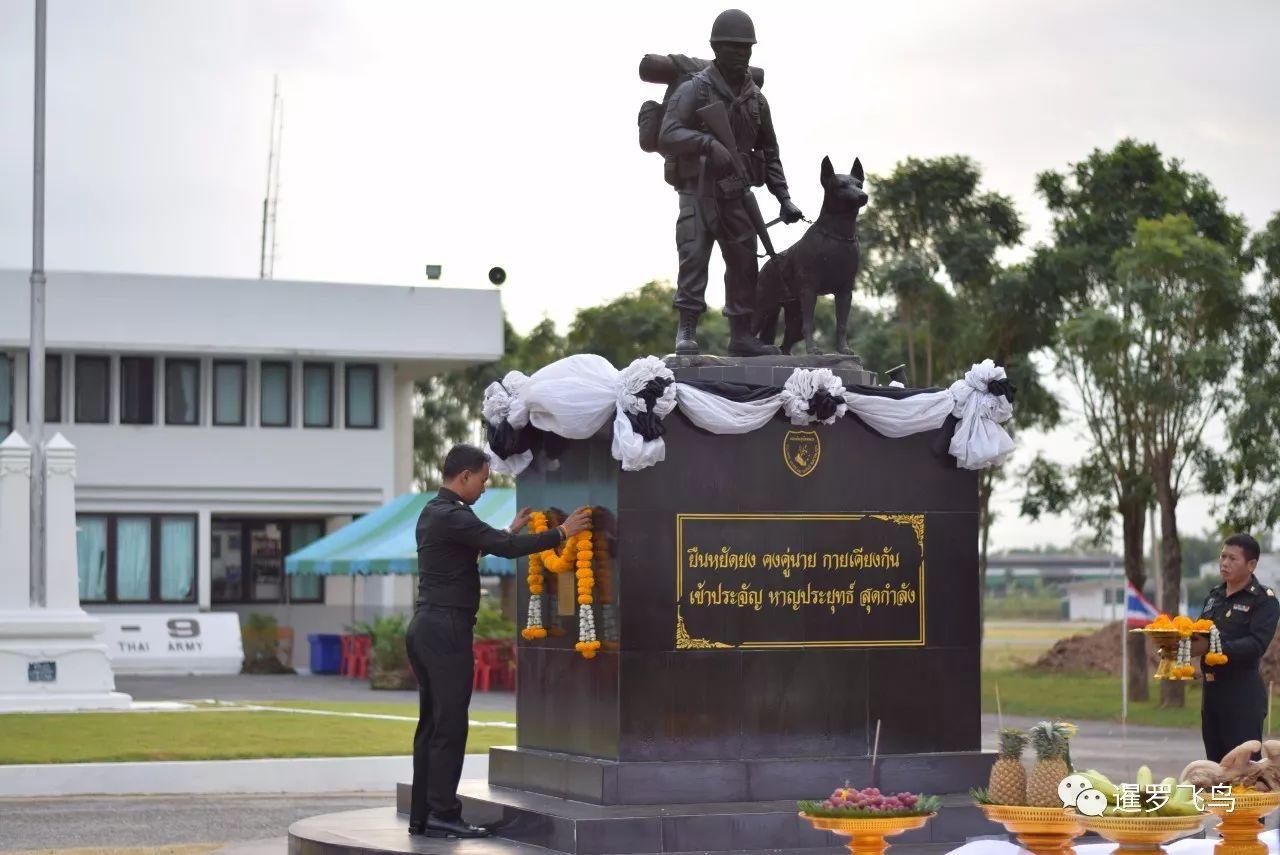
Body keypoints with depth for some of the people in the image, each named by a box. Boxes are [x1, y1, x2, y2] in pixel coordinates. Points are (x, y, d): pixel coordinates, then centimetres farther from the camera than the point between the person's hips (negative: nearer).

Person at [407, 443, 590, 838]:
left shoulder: (432, 513, 16)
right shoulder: (452, 516, -14)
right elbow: (506, 549, -21)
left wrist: (511, 530, 35)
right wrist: (561, 532, -12)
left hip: (424, 627, 10)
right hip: (445, 629, -10)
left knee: (431, 724, 11)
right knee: (449, 726, -6)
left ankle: (422, 815, 12)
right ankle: (443, 815, -5)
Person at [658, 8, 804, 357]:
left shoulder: (756, 98, 8)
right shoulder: (694, 90, -10)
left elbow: (769, 151, 16)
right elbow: (667, 137, -22)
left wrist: (783, 197, 9)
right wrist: (707, 143, -39)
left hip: (736, 194, 6)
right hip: (698, 192, -6)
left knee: (745, 262, 6)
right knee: (694, 255, -18)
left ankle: (741, 336, 14)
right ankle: (687, 331, -17)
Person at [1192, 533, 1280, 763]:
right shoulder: (1214, 596, 17)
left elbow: (1257, 645, -20)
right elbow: (1200, 635, 20)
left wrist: (1211, 647, -28)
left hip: (1243, 694, -7)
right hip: (1211, 690, 8)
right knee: (1215, 760, 12)